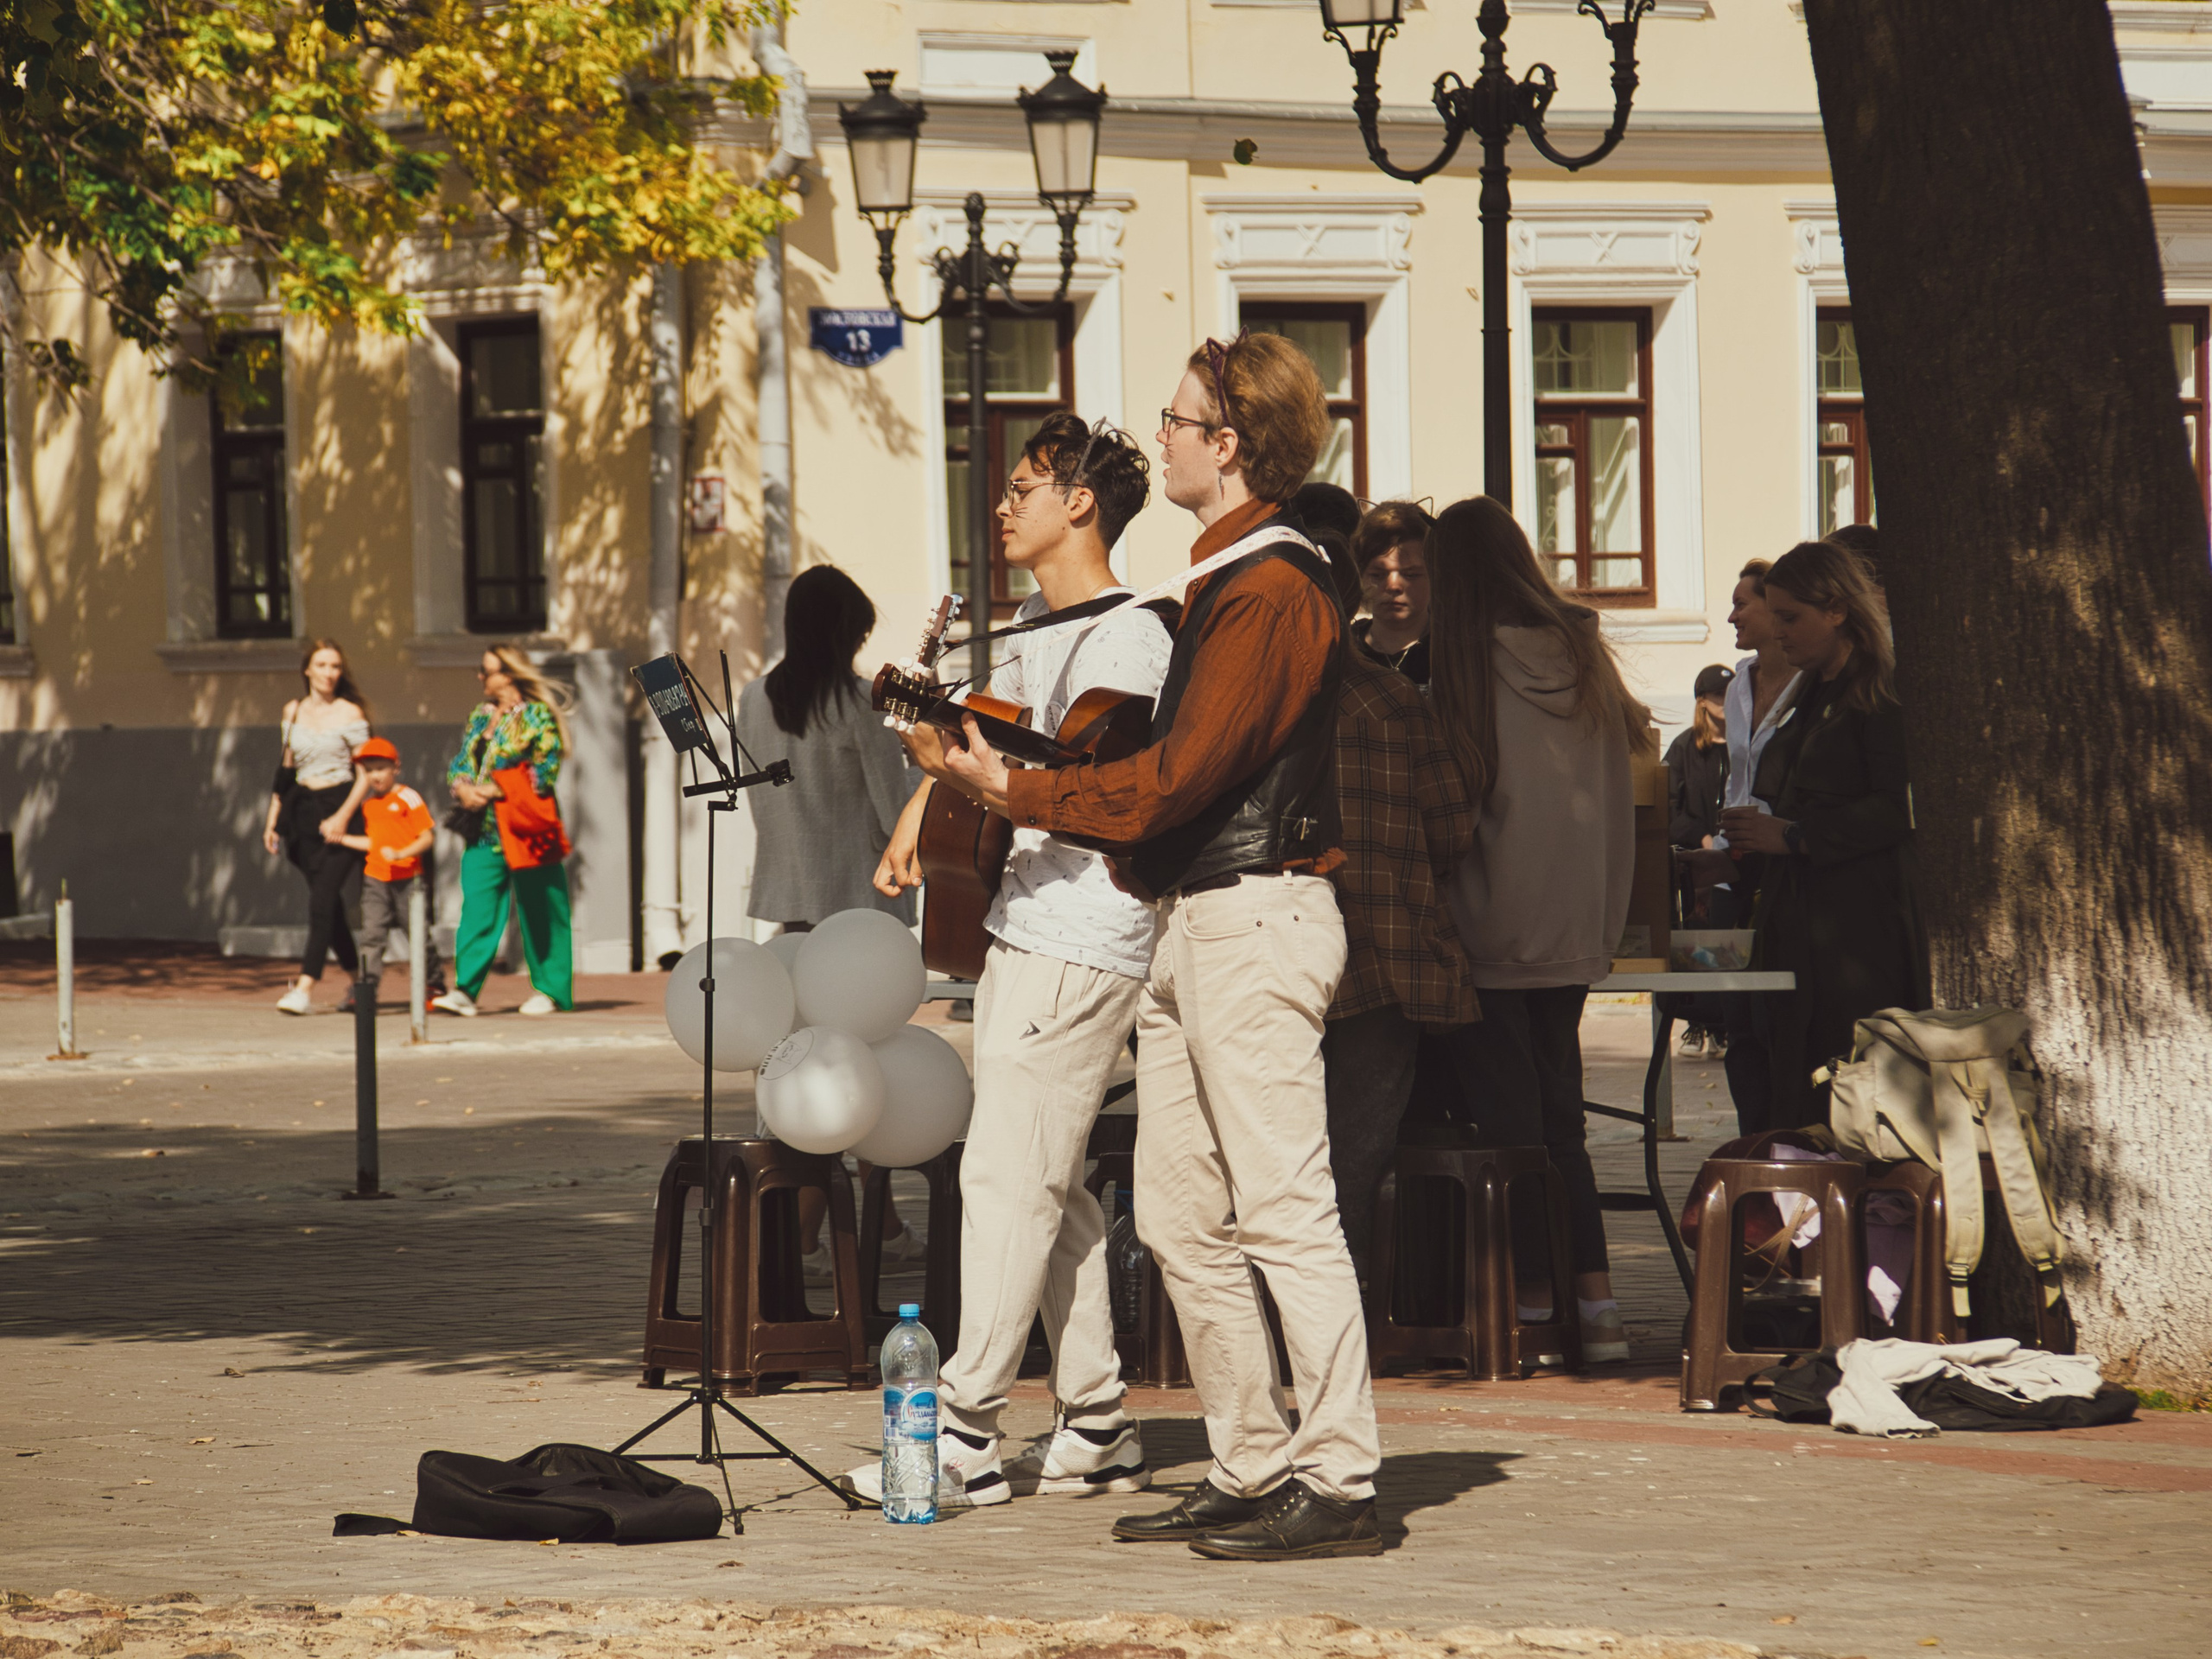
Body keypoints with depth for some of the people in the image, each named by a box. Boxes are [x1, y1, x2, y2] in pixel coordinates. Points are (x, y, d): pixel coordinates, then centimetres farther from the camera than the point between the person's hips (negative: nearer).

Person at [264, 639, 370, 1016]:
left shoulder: (350, 713, -3)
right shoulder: (294, 711, 11)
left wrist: (344, 816, -16)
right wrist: (273, 818, 14)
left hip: (338, 806, -5)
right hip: (303, 811, 5)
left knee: (323, 898, -14)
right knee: (328, 903, 8)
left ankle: (305, 987, -20)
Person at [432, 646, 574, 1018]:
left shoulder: (538, 716, -5)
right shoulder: (479, 716, 17)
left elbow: (545, 772, -12)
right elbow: (459, 763, 19)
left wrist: (492, 791, -15)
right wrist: (462, 788, -4)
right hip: (483, 831, 6)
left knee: (538, 910, 0)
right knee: (478, 908, -4)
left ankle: (551, 990, 9)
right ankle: (465, 990, -10)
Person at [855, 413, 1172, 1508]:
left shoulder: (1128, 638, -12)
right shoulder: (1038, 626, 18)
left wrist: (972, 774, -32)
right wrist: (919, 811, 19)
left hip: (1081, 945, -10)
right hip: (1021, 929, 10)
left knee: (1007, 1174, -11)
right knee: (1047, 1185, 9)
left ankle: (966, 1433, -12)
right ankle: (1096, 1429, 11)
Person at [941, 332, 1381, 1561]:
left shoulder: (1273, 592, -14)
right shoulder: (1231, 580, 19)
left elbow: (1180, 777, -18)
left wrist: (1019, 792, -8)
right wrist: (1019, 764, 17)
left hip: (1257, 918, -11)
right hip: (1195, 923, 11)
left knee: (1285, 1212, -11)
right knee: (1182, 1218, 11)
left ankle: (1340, 1484, -11)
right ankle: (1253, 1470, 16)